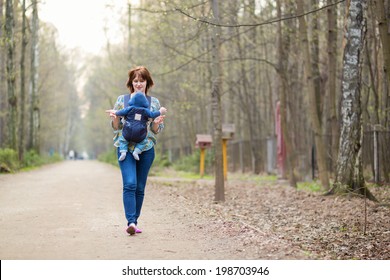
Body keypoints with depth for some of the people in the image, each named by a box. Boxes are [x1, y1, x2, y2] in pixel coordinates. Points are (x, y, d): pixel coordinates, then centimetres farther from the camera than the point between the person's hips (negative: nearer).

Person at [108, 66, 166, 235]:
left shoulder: (154, 102, 10)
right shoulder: (122, 100, 6)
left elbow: (156, 130, 11)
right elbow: (116, 127, 8)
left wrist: (156, 123, -11)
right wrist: (116, 118, -13)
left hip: (146, 148, 2)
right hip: (125, 147, -2)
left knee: (140, 187, 5)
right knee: (129, 184, -17)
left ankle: (134, 221, 15)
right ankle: (131, 222, -20)